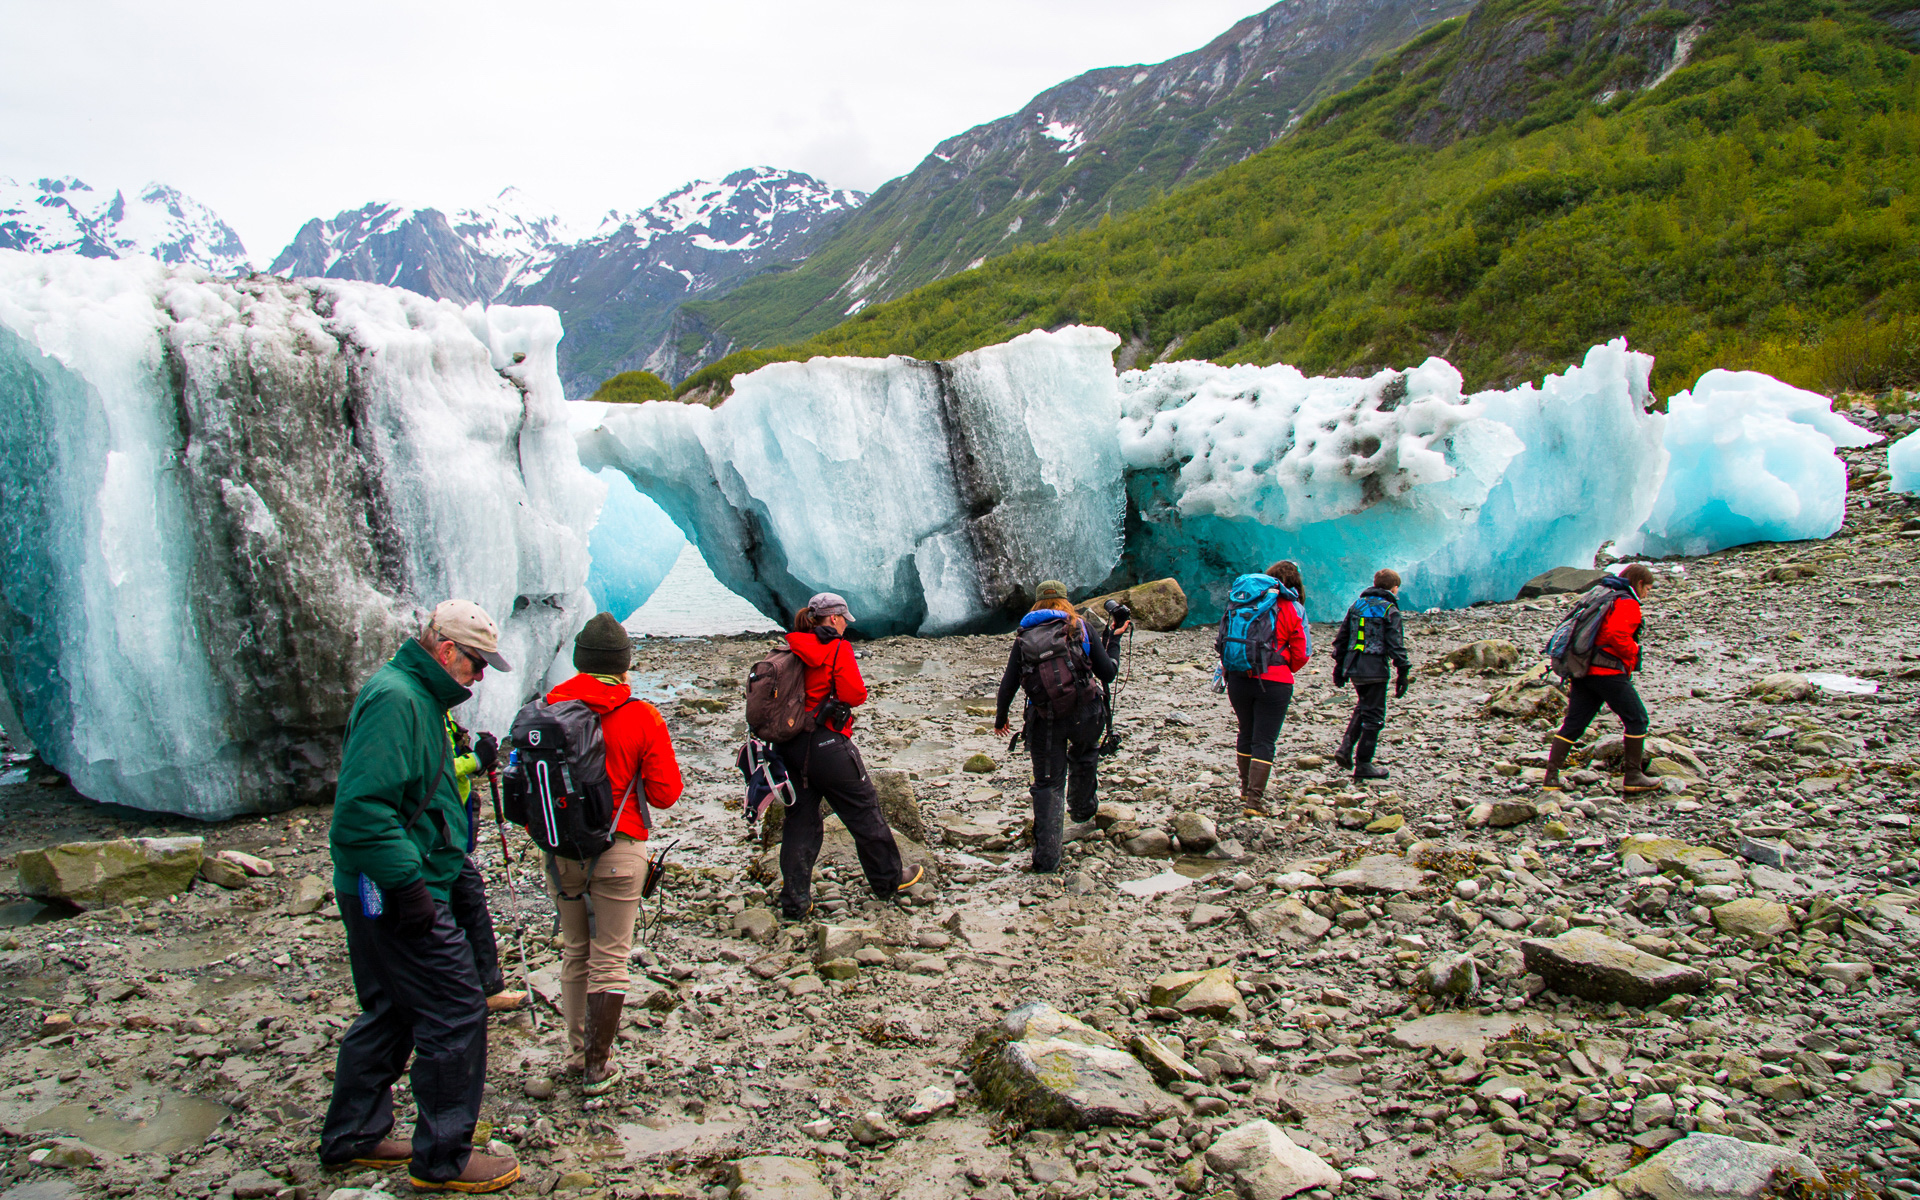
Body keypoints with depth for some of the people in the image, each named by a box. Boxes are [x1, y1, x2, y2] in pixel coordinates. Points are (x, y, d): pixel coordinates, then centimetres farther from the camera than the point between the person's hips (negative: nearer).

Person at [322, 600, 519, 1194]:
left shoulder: (415, 695, 15)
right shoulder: (395, 698, -19)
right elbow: (362, 807, -27)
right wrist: (407, 884, -25)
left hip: (379, 894, 11)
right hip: (401, 896, -11)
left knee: (391, 1012, 20)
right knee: (456, 1014, -4)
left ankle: (351, 1136, 33)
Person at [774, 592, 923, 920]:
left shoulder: (791, 650, 9)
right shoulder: (837, 648, -9)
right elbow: (854, 696, -14)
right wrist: (859, 689, 6)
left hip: (789, 746, 6)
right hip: (827, 745, -6)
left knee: (800, 820, 11)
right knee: (864, 812, 11)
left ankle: (795, 902, 12)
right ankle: (889, 879, 25)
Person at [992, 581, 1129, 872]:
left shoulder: (1025, 635, 7)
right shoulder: (1081, 627, 3)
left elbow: (1008, 684, 6)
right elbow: (1107, 674, 1)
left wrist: (1000, 718, 21)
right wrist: (1112, 640, 17)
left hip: (1045, 722, 0)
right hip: (1084, 714, 0)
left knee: (1047, 785, 7)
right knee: (1084, 756, 32)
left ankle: (1046, 856, 1)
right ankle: (1082, 807, 50)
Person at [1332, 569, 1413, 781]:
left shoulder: (1357, 605, 10)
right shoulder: (1390, 611, -6)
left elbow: (1342, 637, 13)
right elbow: (1396, 645, -12)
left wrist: (1339, 665, 20)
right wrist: (1403, 672, -8)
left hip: (1353, 668, 6)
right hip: (1375, 670, -6)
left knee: (1363, 708, 24)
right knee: (1373, 716, 3)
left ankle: (1345, 748, 10)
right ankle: (1363, 765, 7)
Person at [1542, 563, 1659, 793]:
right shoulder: (1628, 603, -5)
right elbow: (1617, 634, -23)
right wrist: (1634, 653, -6)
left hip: (1583, 670, 8)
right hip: (1608, 672, -8)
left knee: (1573, 724, 6)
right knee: (1636, 718, 6)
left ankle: (1551, 777, 0)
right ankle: (1633, 776, 9)